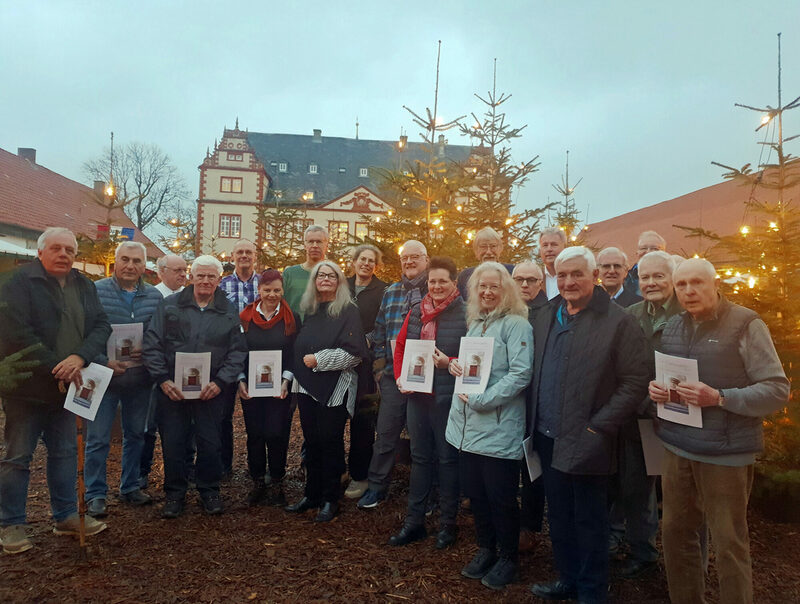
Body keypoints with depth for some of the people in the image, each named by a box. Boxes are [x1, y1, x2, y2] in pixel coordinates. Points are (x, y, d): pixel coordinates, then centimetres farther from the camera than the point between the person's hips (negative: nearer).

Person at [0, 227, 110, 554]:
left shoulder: (84, 286, 8)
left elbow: (101, 325, 0)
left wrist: (79, 357, -18)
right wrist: (56, 367, -19)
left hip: (66, 386, 6)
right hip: (26, 386, -5)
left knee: (65, 452, 15)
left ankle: (66, 515, 28)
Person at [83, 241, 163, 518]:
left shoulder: (154, 296, 3)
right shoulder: (96, 291, -6)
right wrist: (105, 362, -17)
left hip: (140, 378, 3)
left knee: (136, 435, 14)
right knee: (98, 438, 2)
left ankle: (130, 487, 30)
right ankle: (95, 494, 17)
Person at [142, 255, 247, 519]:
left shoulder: (229, 311, 4)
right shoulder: (170, 305, 3)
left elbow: (238, 351, 1)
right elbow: (152, 344, 0)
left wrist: (220, 382, -10)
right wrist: (163, 379, -9)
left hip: (211, 391, 0)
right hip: (172, 389, 0)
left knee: (210, 443, 7)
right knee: (172, 443, 7)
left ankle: (209, 490, 26)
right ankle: (174, 493, 25)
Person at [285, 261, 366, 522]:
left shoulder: (348, 311, -7)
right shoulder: (309, 311, 13)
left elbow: (354, 353, -15)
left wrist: (318, 359, -15)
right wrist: (294, 377, 15)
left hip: (334, 389, -6)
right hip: (308, 387, 6)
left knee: (330, 442, 2)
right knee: (311, 441, 13)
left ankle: (330, 500, 16)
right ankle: (312, 494, 27)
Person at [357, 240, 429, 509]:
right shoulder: (390, 292, 11)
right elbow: (379, 332, 13)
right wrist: (379, 366, 7)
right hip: (393, 375, 3)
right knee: (385, 432, 7)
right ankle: (376, 487, 22)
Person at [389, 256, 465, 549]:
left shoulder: (464, 314, -9)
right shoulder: (416, 313, 9)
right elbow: (400, 346, 16)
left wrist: (449, 363, -22)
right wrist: (399, 376, 4)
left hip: (448, 397, -5)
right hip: (417, 394, 5)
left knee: (447, 459, 7)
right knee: (420, 457, 15)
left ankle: (447, 523, 24)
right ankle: (414, 522, 27)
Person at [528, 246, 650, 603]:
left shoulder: (618, 322, -11)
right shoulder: (544, 318, 8)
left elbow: (635, 383, -13)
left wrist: (598, 428, -16)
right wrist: (534, 423, 7)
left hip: (585, 443, -6)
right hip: (548, 439, 6)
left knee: (589, 523, 10)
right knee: (558, 518, 19)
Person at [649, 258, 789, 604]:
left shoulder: (746, 325, -9)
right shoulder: (672, 327, 10)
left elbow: (778, 390, -11)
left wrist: (719, 398, -23)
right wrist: (655, 388, -3)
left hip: (725, 452, -5)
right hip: (678, 447, 6)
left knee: (729, 544, 5)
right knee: (675, 532, 15)